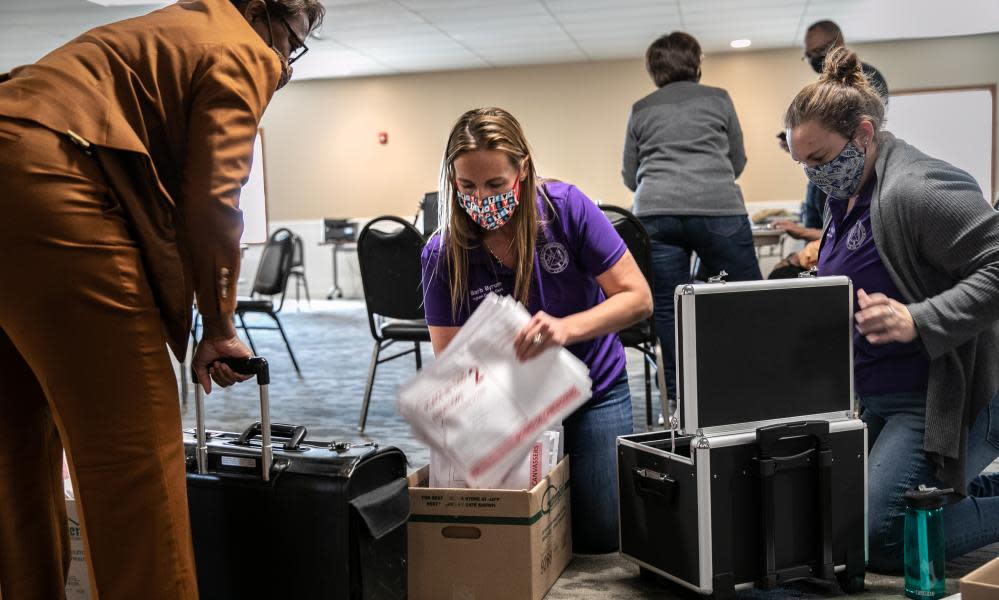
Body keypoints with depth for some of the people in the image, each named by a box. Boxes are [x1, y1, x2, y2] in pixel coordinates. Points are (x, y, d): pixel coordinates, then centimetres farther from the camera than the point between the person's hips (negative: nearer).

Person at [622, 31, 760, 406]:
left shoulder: (641, 110, 18)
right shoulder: (718, 99, 15)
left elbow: (630, 177, 22)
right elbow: (737, 162, 22)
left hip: (655, 214, 2)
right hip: (718, 210, -1)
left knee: (669, 311, 3)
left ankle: (680, 402, 5)